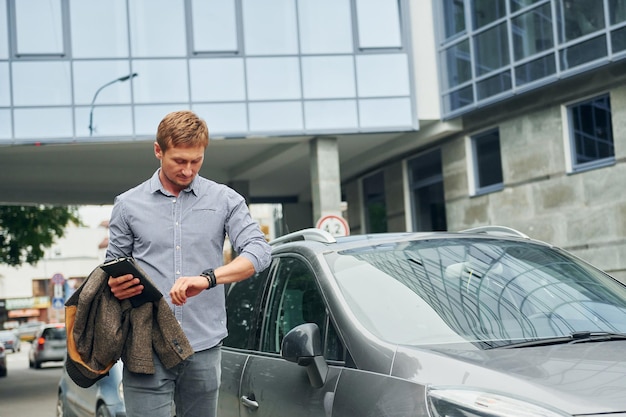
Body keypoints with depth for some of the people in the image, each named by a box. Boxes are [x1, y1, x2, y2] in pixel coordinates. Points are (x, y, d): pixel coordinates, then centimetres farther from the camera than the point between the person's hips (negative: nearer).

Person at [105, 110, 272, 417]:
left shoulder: (225, 200, 6)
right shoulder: (128, 205, 8)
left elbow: (258, 251, -6)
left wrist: (207, 278, -23)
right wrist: (114, 285, -11)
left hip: (204, 348, 1)